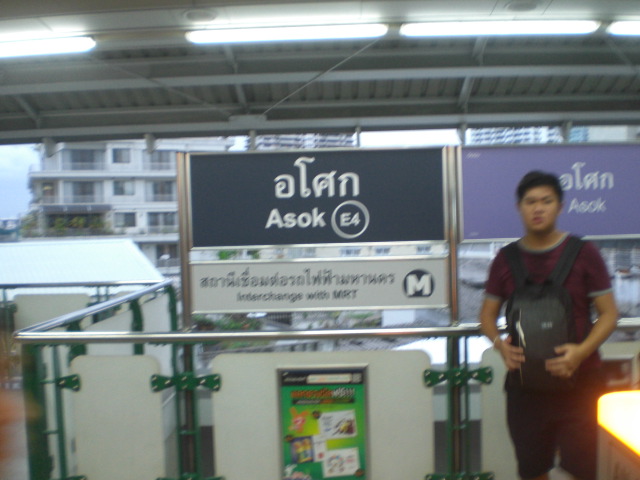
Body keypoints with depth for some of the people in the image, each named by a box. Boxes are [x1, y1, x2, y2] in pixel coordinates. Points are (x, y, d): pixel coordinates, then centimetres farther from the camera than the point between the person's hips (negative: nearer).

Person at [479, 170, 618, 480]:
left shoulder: (583, 253, -3)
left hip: (579, 382, -2)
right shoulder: (506, 259, 3)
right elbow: (487, 314, 10)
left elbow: (609, 313, -2)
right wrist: (499, 344, -11)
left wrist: (582, 351, -19)